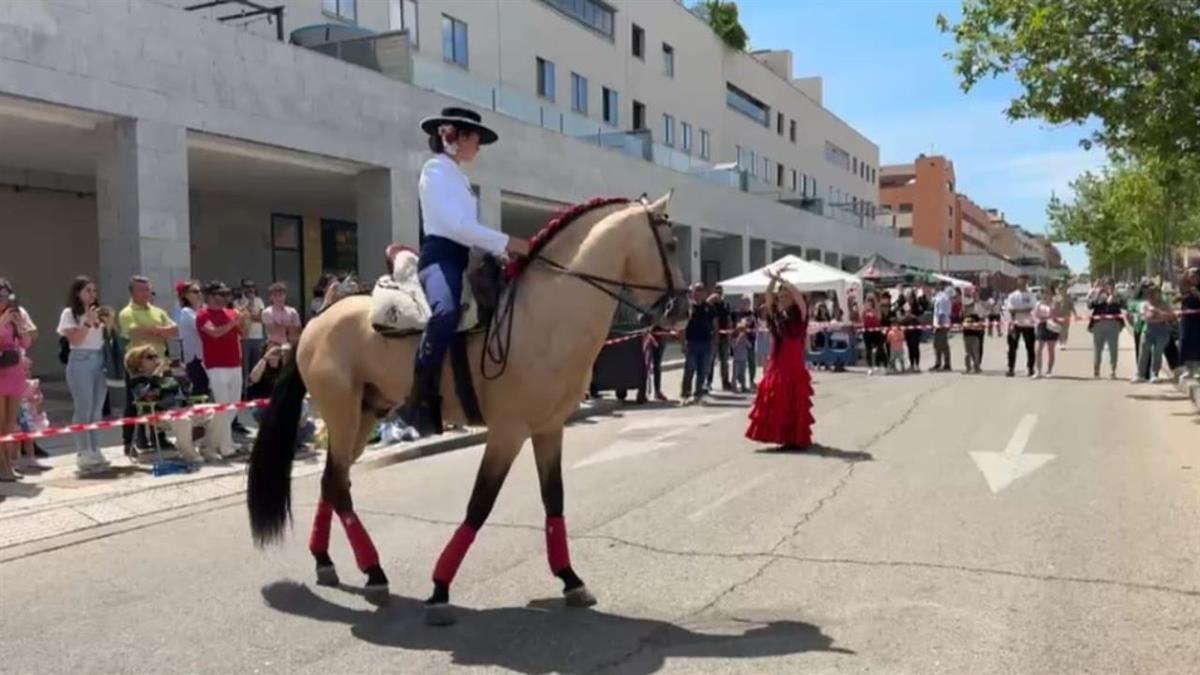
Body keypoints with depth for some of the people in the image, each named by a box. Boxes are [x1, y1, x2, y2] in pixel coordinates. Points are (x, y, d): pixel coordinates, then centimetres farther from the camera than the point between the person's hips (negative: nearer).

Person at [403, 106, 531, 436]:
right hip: (441, 257, -11)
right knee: (447, 312, -37)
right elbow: (456, 225, -16)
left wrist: (503, 251, 5)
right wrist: (508, 243, -18)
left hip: (462, 259, 11)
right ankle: (421, 398, -37)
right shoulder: (436, 170, -3)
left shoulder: (459, 178, 25)